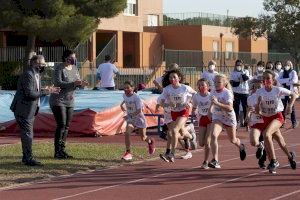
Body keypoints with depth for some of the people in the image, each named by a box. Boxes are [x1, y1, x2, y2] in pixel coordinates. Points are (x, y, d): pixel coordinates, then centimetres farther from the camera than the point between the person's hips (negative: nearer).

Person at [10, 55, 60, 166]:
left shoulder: (36, 74, 13)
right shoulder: (28, 75, -19)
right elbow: (30, 93, -25)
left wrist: (48, 90, 4)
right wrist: (45, 91, -20)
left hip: (30, 110, 11)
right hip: (23, 110, -11)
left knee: (27, 133, 15)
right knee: (27, 134, -8)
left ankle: (26, 157, 23)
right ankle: (28, 158, -5)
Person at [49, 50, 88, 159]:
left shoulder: (74, 68, 10)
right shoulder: (59, 69, -12)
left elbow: (77, 82, 13)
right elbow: (58, 83, -22)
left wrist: (81, 84, -11)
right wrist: (73, 83, -30)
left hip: (69, 101, 8)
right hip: (58, 100, -8)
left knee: (66, 126, 6)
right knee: (61, 125, -14)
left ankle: (62, 150, 11)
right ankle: (57, 152, -12)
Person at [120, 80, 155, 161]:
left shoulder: (136, 98, -26)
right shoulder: (124, 95, -6)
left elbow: (139, 111, -28)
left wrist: (130, 115, -32)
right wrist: (122, 104, 12)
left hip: (139, 118, -4)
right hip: (130, 119, 5)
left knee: (143, 138, 8)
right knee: (127, 133, -21)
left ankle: (150, 142, 46)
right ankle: (128, 153, -16)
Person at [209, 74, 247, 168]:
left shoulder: (227, 93, -20)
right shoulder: (214, 92, -2)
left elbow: (230, 108, -34)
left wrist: (217, 103, -42)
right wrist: (210, 110, 7)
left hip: (229, 118, -3)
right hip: (217, 117, 3)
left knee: (233, 140, 15)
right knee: (213, 135, -25)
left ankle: (241, 147, 55)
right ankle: (215, 161, -27)